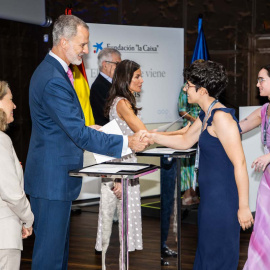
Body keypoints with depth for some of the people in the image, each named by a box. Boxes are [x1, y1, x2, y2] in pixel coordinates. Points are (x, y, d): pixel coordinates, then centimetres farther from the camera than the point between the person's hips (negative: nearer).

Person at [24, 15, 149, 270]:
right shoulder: (54, 80, -23)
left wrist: (89, 130, 9)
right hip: (53, 176, -11)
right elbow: (80, 135, -24)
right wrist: (127, 143, -21)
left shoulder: (49, 70, 11)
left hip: (53, 174, 11)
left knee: (59, 244, 18)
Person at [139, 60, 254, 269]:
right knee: (205, 253, 19)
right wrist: (153, 137, 13)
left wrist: (243, 206, -21)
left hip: (223, 199, -10)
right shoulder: (206, 116, 10)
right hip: (211, 196, 10)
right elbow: (185, 141, 25)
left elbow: (239, 163, -22)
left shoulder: (221, 117, -20)